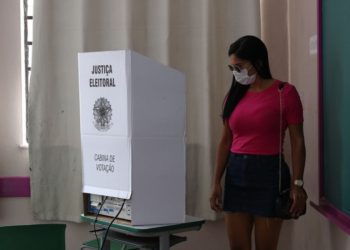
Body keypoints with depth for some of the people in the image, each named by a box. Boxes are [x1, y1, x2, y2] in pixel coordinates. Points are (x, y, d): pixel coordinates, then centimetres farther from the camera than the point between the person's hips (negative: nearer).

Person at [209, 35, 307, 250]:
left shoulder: (285, 92, -5)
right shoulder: (234, 95, 9)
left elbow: (298, 141, -6)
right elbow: (226, 141, 11)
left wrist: (297, 184, -14)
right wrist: (217, 182, 6)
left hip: (269, 173, -5)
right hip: (236, 173, 5)